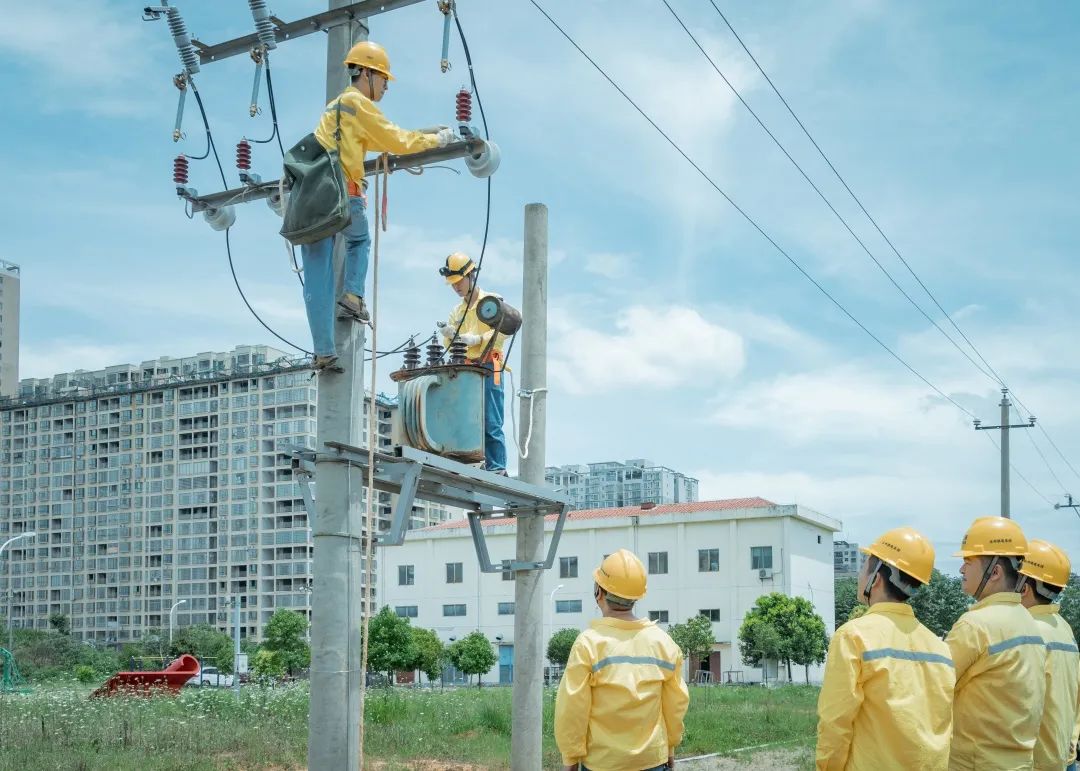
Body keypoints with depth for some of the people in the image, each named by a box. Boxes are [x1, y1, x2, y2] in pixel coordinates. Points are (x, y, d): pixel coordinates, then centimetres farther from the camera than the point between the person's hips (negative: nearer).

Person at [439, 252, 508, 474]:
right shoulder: (456, 311, 24)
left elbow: (502, 332, -7)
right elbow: (450, 346, 17)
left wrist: (477, 339, -20)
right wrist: (449, 335, -5)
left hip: (488, 367, -6)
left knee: (491, 422, -11)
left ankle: (497, 467, -12)